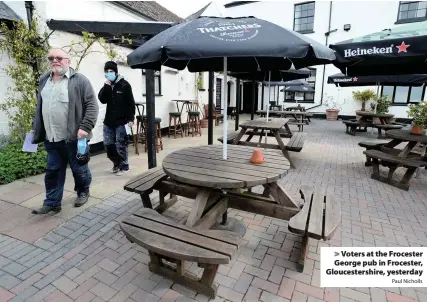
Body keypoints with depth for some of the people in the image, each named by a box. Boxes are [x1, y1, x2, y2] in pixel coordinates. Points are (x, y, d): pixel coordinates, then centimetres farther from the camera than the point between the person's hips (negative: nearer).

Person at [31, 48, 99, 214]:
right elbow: (39, 107, 23)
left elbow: (92, 105, -11)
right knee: (53, 171, 10)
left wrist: (85, 127, -20)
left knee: (79, 169, 9)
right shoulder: (44, 80, 15)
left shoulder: (79, 80, -5)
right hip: (51, 138, 6)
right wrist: (35, 129, 19)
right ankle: (52, 203, 21)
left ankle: (83, 192, 31)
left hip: (73, 137, -6)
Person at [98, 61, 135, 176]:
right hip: (109, 121, 6)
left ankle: (124, 166, 13)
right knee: (108, 144, 10)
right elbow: (102, 100, 0)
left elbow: (131, 103, -8)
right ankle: (116, 163, 28)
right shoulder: (106, 85, 10)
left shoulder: (124, 84, -6)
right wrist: (105, 87, -12)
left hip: (121, 121, -6)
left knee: (121, 145, -1)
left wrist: (131, 118, -12)